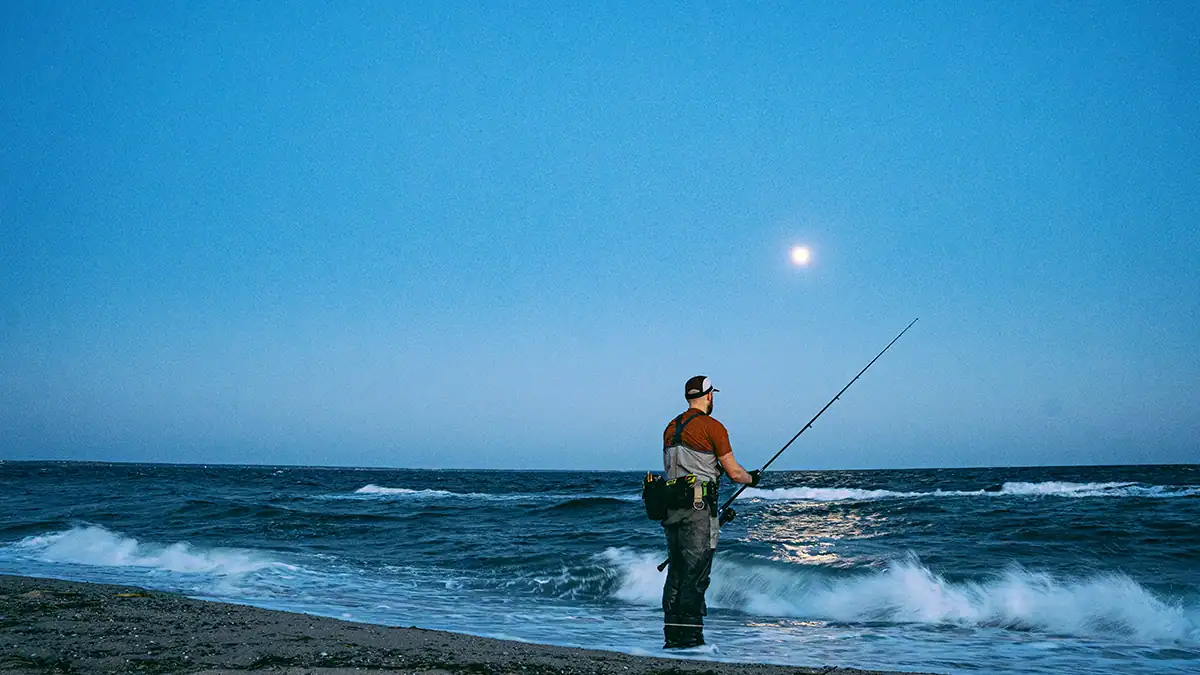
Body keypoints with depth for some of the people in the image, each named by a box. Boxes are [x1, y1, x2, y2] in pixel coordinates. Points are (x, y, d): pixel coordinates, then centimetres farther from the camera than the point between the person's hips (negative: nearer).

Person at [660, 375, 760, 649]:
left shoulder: (671, 428, 15)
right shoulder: (712, 427, -7)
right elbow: (733, 472, -5)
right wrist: (752, 478, 15)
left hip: (672, 507, 7)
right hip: (699, 508, -7)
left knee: (675, 573, 11)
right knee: (696, 574, -2)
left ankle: (673, 636, 14)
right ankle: (691, 635, -1)